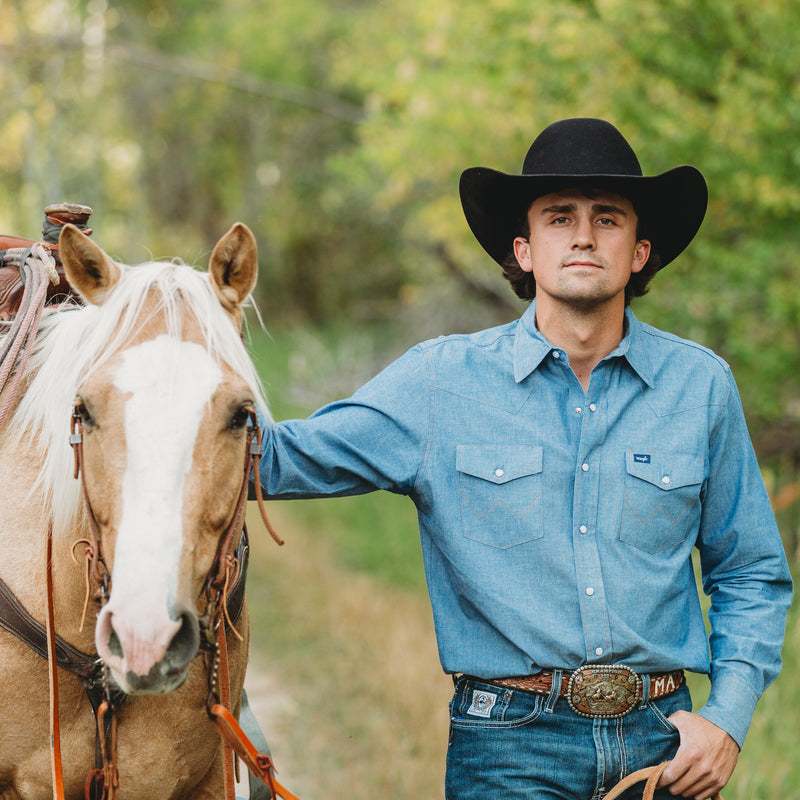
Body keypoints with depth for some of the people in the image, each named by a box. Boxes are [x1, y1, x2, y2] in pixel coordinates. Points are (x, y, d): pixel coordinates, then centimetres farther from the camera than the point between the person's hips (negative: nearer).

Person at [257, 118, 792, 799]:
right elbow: (284, 458, 2)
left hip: (661, 738, 2)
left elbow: (751, 574, 12)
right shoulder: (441, 381, 1)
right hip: (510, 743, -2)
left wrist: (728, 718, -1)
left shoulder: (700, 385, 5)